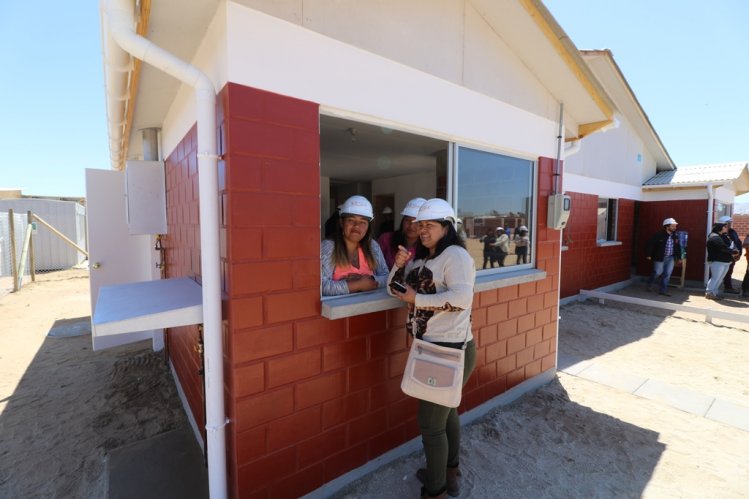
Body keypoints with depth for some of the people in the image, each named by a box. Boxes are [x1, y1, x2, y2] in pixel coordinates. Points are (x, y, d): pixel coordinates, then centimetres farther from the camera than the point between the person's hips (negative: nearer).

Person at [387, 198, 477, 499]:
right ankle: (449, 473, 47)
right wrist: (399, 265, -8)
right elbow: (394, 290, 10)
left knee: (430, 421, 4)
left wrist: (416, 298, -24)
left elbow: (462, 297, -33)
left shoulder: (455, 254, -17)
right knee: (446, 411, 25)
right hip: (434, 348, 9)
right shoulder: (421, 258, 9)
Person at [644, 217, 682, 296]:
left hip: (670, 258, 5)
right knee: (658, 272, 0)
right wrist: (648, 254, -13)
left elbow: (678, 248, 17)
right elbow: (649, 243, -11)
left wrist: (679, 257, 16)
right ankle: (649, 284, 27)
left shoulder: (675, 236, 6)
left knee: (667, 274, 3)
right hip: (660, 258, -5)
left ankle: (663, 290, 12)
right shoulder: (659, 235, -12)